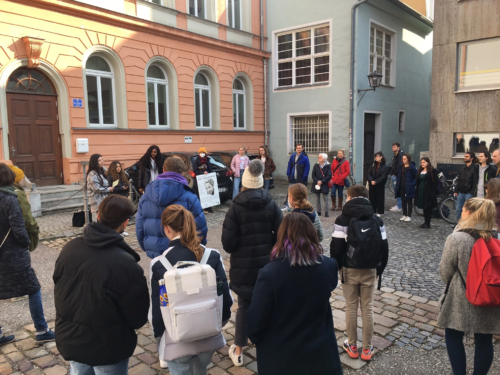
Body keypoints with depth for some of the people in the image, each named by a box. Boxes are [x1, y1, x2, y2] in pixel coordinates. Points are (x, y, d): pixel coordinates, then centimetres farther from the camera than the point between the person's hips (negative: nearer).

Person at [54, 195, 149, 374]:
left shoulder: (69, 248, -11)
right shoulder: (125, 265, -30)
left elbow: (59, 293, 4)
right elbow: (139, 318, -17)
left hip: (69, 340, 5)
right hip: (107, 348, -5)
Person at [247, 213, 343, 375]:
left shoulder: (269, 273, -24)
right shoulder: (329, 266, -13)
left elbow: (255, 322, -15)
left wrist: (258, 341, 5)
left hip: (280, 359, -2)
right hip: (320, 354, 3)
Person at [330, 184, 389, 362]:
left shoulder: (342, 220, -9)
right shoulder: (377, 220, 0)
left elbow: (336, 247, -12)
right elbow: (384, 247, 0)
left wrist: (336, 267, 4)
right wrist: (379, 269, 11)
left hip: (349, 270, -2)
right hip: (370, 271, 2)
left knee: (351, 307, 11)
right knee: (368, 308, 11)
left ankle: (352, 346, 21)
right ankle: (367, 349, 19)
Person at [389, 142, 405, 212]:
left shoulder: (401, 154, -14)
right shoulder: (395, 155, 18)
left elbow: (400, 166, -21)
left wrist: (395, 174, -18)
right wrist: (392, 174, 13)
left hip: (397, 176, -10)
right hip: (394, 175, 10)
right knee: (396, 191, 14)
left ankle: (399, 207, -5)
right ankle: (398, 204, 23)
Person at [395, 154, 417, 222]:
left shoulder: (412, 167, -11)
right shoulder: (401, 167, 9)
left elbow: (416, 177, -11)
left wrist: (412, 184, -18)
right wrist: (397, 182, 7)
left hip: (408, 188, -6)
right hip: (402, 187, 6)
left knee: (409, 201, 4)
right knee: (403, 201, 12)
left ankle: (409, 216, 10)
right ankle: (404, 215, 22)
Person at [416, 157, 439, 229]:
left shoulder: (432, 171, -8)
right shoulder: (420, 171, 13)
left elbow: (435, 182, -11)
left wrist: (433, 192, -17)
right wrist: (417, 192, 11)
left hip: (429, 192, -7)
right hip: (421, 192, 7)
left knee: (428, 208, -1)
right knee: (424, 207, 12)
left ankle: (428, 223, 4)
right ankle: (425, 222, 21)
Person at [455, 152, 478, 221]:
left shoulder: (475, 168, -5)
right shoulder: (463, 169, 17)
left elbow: (475, 181, -11)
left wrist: (472, 193, -16)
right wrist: (456, 191, 12)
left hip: (469, 193, -7)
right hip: (461, 193, 7)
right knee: (458, 210, 8)